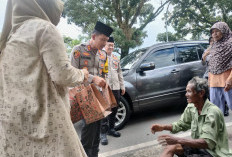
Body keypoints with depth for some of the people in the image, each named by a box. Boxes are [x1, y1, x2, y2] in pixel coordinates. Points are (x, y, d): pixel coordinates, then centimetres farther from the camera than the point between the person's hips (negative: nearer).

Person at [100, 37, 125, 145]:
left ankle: (111, 129, 28)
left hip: (115, 88, 7)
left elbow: (119, 73, 22)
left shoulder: (116, 59, 19)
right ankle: (103, 133, 2)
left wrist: (122, 86, 19)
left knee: (114, 110, 13)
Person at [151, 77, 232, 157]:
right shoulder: (191, 108, -2)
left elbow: (207, 143, -29)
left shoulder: (212, 112, -24)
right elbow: (180, 124, 12)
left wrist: (177, 140, -35)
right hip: (199, 147, 7)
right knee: (171, 146, -10)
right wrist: (163, 127, -6)